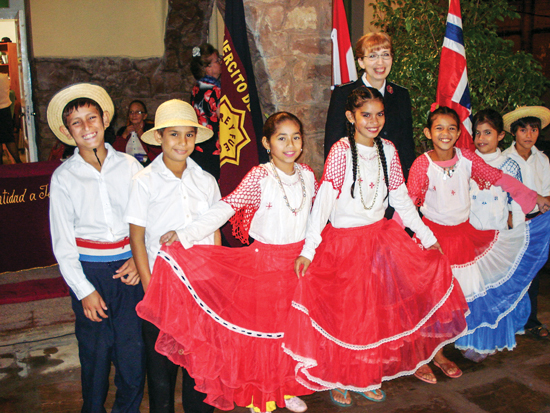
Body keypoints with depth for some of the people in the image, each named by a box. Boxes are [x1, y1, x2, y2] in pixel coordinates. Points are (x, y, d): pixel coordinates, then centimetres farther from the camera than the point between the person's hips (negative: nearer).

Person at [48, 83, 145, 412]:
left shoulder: (129, 166, 1)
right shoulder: (64, 177, -1)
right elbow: (62, 243, -1)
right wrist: (84, 290, -5)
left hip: (129, 265, 1)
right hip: (89, 270, -1)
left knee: (134, 346, 5)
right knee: (95, 349, 9)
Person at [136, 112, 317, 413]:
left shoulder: (306, 174, 2)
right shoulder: (259, 176, -13)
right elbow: (226, 208, -20)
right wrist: (184, 235, -27)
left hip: (299, 261, 5)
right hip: (264, 261, -4)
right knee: (262, 325, 4)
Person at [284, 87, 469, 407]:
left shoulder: (388, 150, 2)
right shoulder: (341, 150, -13)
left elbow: (401, 197, 9)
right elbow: (324, 199, -19)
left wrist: (426, 235, 8)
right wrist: (308, 249, -25)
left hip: (381, 235, 5)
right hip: (344, 241, -5)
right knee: (343, 312, 2)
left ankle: (367, 377, 23)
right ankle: (338, 379, 23)